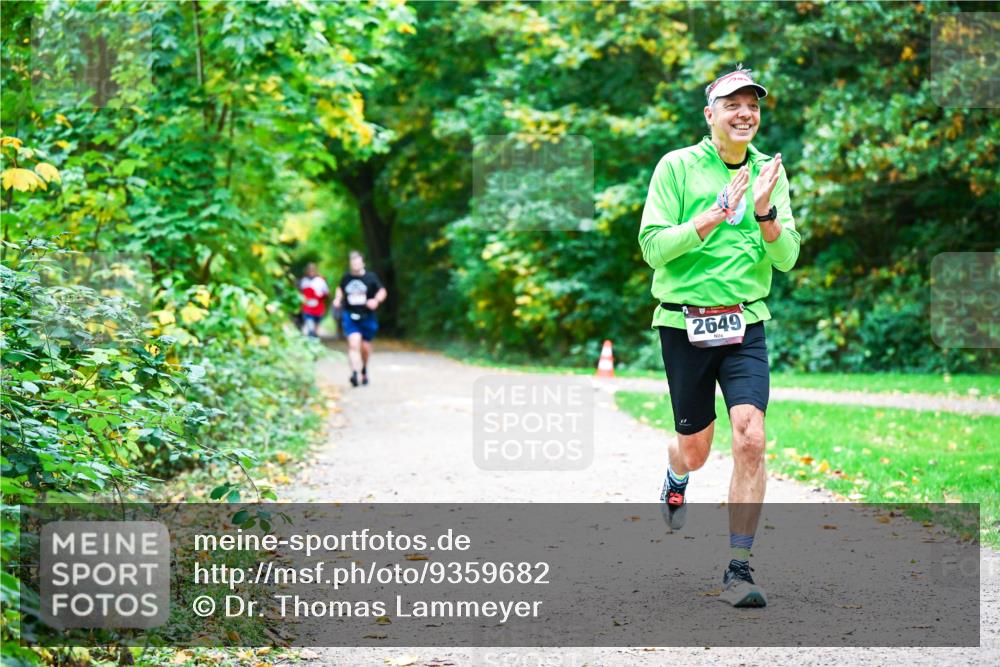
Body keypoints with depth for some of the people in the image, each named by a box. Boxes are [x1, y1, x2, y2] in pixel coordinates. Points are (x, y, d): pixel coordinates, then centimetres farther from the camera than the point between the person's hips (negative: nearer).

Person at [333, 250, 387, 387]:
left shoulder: (371, 277, -3)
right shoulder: (346, 278, 3)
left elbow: (382, 291, 2)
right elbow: (340, 289, 22)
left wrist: (376, 300, -18)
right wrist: (337, 299, 4)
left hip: (367, 316, 0)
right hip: (350, 316, 0)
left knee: (365, 346, 10)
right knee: (353, 343, -19)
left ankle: (364, 369, 38)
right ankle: (354, 372, -27)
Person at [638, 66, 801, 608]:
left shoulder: (770, 171, 5)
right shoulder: (677, 166, -5)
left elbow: (787, 259, 2)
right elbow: (652, 247, -11)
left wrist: (766, 213, -17)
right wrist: (715, 215, -21)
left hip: (745, 324, 2)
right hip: (684, 324, -2)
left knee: (750, 438, -15)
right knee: (695, 450, 9)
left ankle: (738, 569, -6)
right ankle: (675, 476, 49)